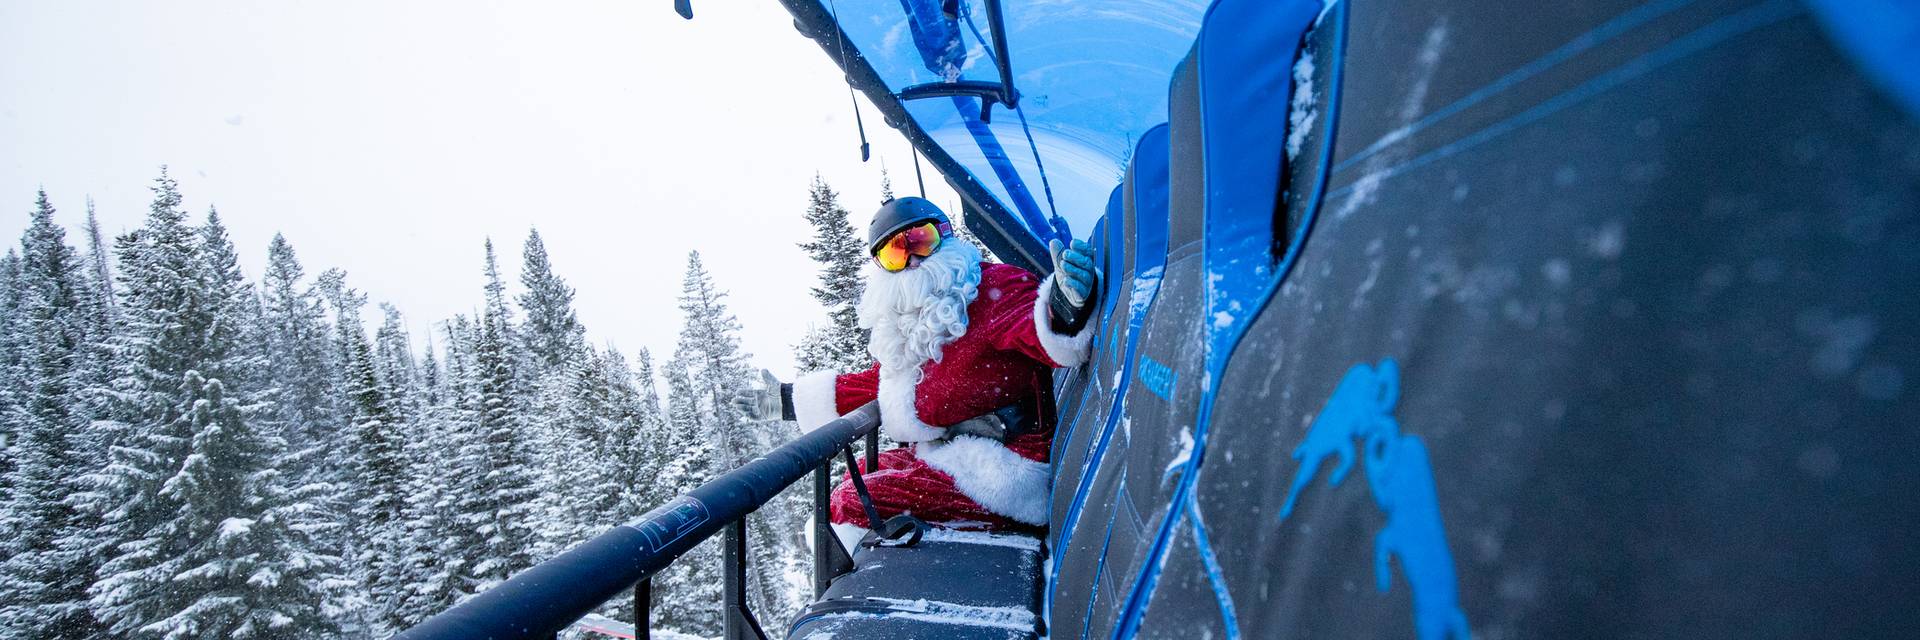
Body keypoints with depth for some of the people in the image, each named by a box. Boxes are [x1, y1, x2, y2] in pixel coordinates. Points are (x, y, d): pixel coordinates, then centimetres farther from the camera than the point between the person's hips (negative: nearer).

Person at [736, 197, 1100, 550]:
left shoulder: (995, 288, -13)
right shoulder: (907, 324, 13)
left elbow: (1039, 328, -34)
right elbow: (876, 384, 26)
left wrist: (1065, 307, -59)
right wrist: (789, 399, 30)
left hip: (1005, 469, -10)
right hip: (948, 454, 10)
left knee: (851, 505, -13)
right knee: (859, 476, 24)